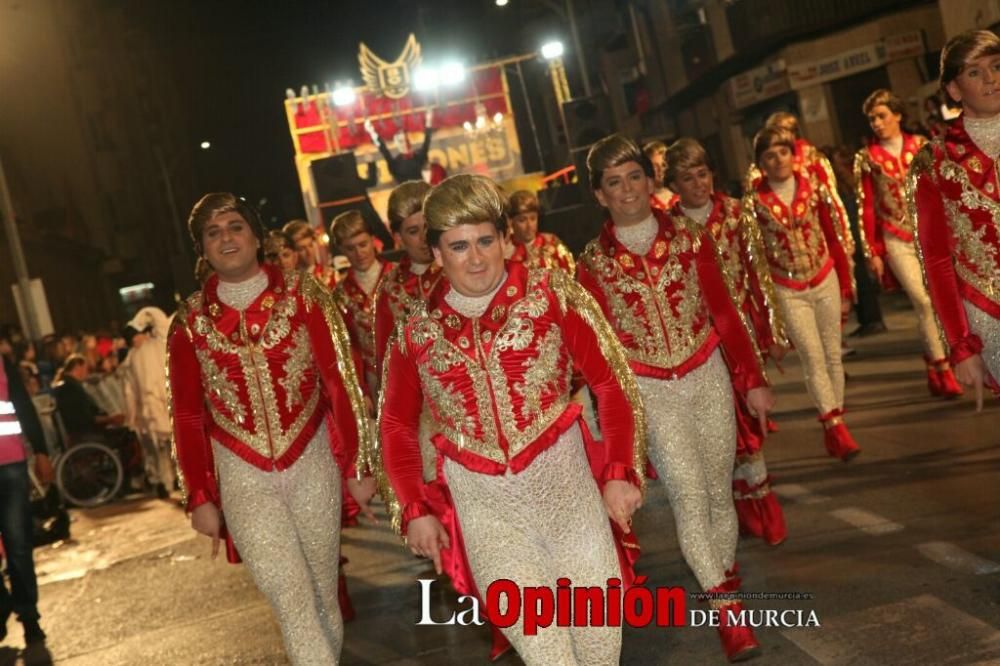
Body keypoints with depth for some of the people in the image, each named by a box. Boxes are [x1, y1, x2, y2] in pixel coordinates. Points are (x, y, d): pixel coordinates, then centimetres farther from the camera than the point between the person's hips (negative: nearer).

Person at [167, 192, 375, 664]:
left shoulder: (302, 293, -3)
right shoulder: (189, 321, 0)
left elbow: (340, 381, -3)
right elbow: (188, 416, 4)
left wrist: (356, 465, -3)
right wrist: (199, 497, 2)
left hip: (313, 463, 0)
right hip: (242, 477, 0)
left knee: (323, 589, 14)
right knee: (291, 601, -6)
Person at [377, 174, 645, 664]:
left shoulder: (550, 294, -4)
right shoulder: (416, 331, 1)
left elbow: (612, 382, -2)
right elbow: (397, 425, 12)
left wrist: (619, 471, -8)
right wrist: (413, 509, 5)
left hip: (563, 477, 0)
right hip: (482, 500, 1)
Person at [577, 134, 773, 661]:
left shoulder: (689, 238, -1)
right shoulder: (593, 262, -5)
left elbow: (724, 313, 2)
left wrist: (752, 380, 2)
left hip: (709, 378, 2)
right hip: (650, 393, -2)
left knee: (720, 491, 11)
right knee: (689, 496, -9)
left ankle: (724, 571, 32)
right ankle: (726, 607, 1)